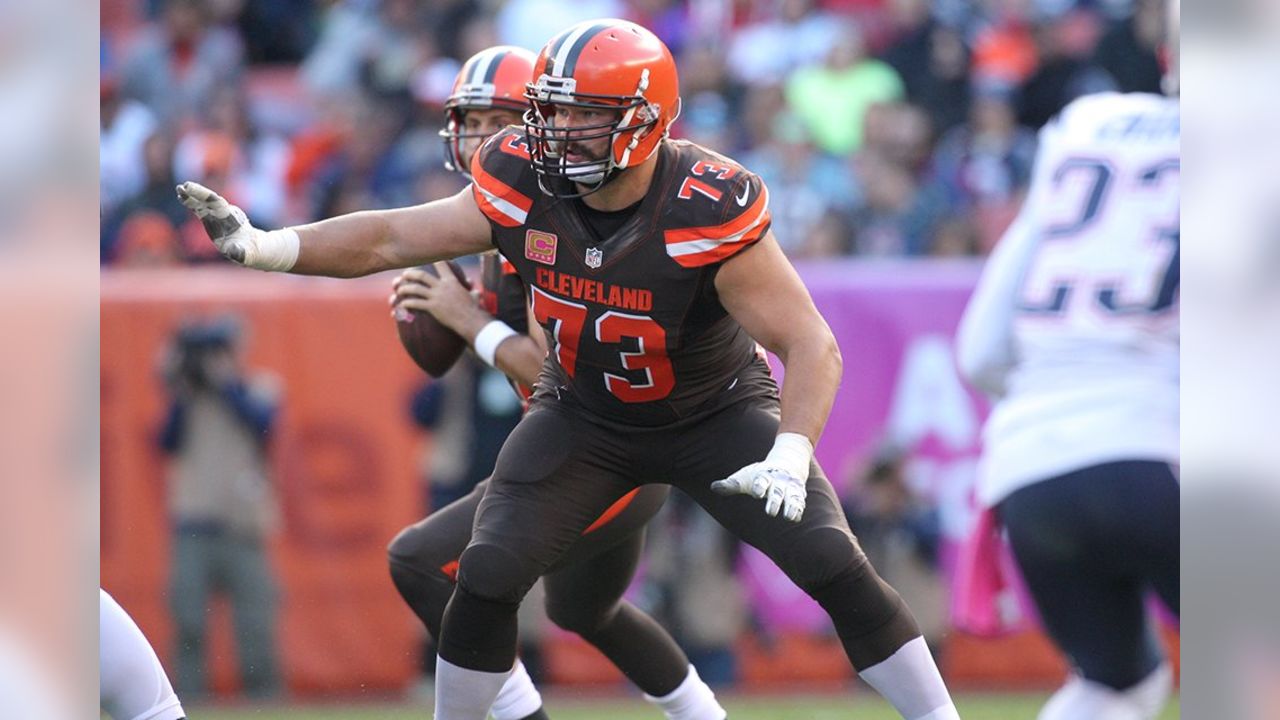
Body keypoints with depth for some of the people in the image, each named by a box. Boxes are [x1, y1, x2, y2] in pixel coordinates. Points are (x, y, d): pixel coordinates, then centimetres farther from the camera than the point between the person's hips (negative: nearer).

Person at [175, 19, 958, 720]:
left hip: (717, 416, -3)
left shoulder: (709, 211, -32)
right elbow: (395, 238, -8)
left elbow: (812, 346, -30)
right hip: (584, 419, 3)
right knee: (488, 577, -10)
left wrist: (790, 458, -45)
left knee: (833, 566, -16)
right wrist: (264, 247, -19)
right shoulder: (526, 185, -20)